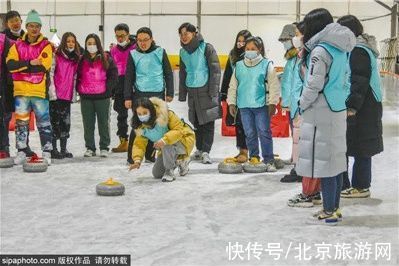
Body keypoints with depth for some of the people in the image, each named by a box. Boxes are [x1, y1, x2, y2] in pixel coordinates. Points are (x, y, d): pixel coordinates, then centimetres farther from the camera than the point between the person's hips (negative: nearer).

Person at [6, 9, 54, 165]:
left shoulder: (46, 46, 0)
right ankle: (21, 152, 16)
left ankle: (47, 152, 8)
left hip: (39, 90, -3)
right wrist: (29, 63, -17)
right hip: (21, 90, 3)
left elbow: (43, 66, -14)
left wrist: (21, 67, -11)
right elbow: (10, 65, -5)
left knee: (43, 122, 0)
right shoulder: (18, 45, 8)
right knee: (21, 121, 7)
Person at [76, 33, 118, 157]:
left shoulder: (106, 59, 0)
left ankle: (104, 148, 12)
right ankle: (90, 148, 16)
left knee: (103, 123, 4)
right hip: (86, 97, 3)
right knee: (88, 124, 7)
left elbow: (113, 75, -1)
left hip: (102, 96, -2)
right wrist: (79, 89, 4)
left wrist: (107, 89, -7)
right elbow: (77, 76, 14)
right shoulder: (82, 60, 8)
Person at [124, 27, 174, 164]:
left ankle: (150, 154, 17)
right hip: (140, 94, -1)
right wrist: (128, 97, 0)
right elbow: (129, 77, 4)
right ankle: (132, 156, 2)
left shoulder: (160, 52, 2)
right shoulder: (133, 55, 2)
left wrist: (170, 93, 3)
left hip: (158, 93, 1)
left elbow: (168, 73, 6)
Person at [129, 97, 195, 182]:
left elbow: (179, 129, -30)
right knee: (157, 174, 9)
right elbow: (139, 144, -11)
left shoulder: (165, 114, -28)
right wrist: (137, 160, -29)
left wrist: (165, 140, -46)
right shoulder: (141, 126, -11)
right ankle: (179, 161, 27)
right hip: (166, 150, 7)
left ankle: (169, 171, -19)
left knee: (166, 145, -40)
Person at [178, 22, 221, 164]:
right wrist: (182, 94, 15)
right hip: (192, 91, 5)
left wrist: (213, 91, -15)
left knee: (208, 122, -6)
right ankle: (199, 149, 22)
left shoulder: (206, 48, -7)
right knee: (196, 122, 10)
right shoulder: (183, 52, 11)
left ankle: (205, 151, -5)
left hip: (206, 90, -5)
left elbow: (215, 70, -10)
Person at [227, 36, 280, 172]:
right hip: (244, 106, 4)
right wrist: (231, 103, 9)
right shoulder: (239, 66, 9)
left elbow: (274, 86, -3)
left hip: (261, 105, -4)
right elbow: (233, 86, 14)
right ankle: (254, 158, 21)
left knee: (264, 133, -4)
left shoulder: (267, 65, -2)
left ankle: (269, 161, 0)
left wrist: (272, 103, -7)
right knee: (250, 134, 9)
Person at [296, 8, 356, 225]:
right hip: (338, 111, 8)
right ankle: (334, 208, 20)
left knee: (323, 162, -3)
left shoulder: (320, 51, -15)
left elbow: (314, 85, -18)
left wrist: (302, 104, -2)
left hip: (321, 113, -8)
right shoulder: (340, 50, 11)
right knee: (336, 160, 12)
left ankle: (329, 212, 1)